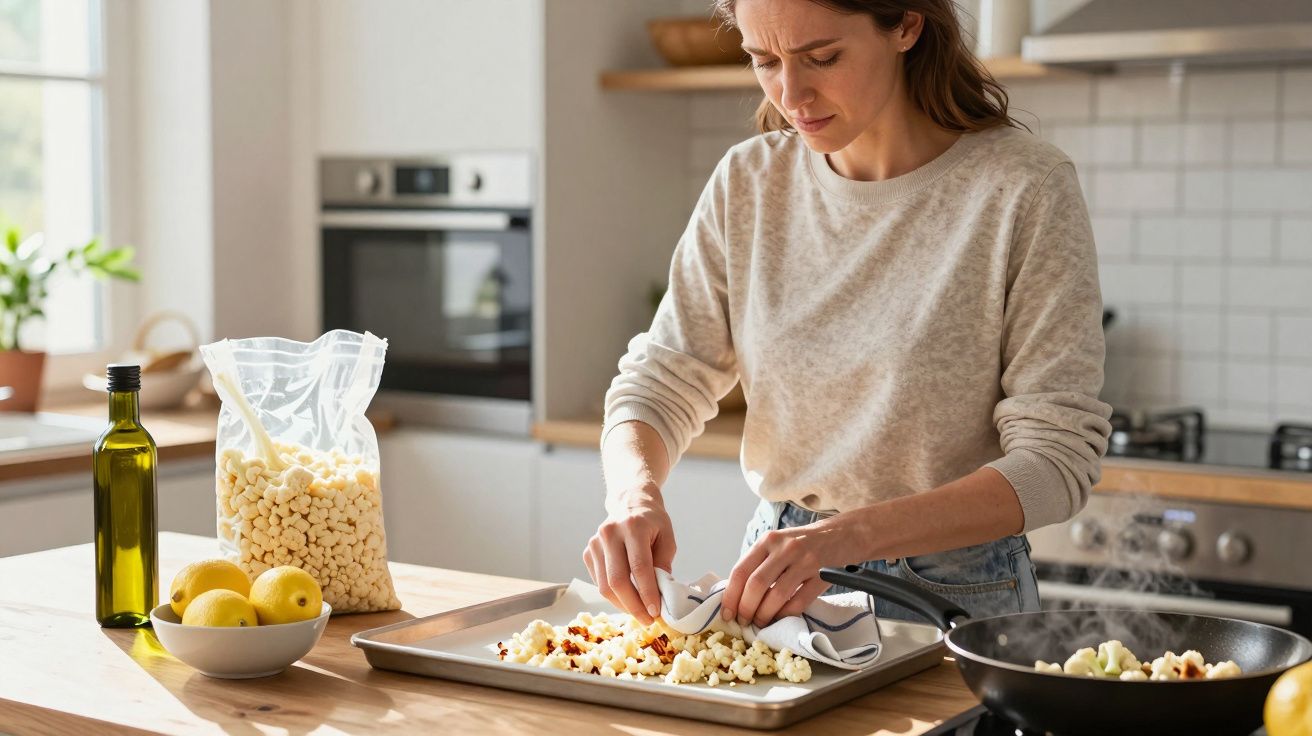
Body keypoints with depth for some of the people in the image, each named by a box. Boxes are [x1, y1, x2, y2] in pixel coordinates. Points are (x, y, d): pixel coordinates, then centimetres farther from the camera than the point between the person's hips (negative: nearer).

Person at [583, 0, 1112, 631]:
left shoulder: (1023, 188, -12)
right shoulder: (748, 182, 2)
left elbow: (1057, 459, -15)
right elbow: (661, 383, 3)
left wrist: (847, 535, -27)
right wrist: (632, 491, -20)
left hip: (952, 598, -4)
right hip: (778, 585, 4)